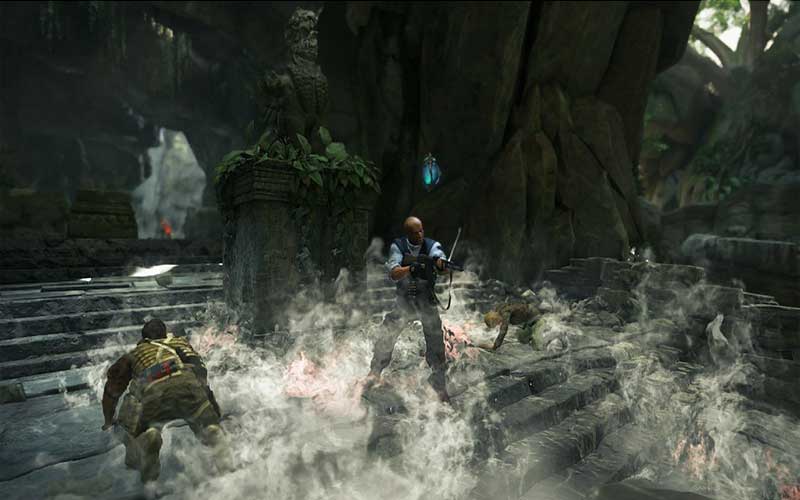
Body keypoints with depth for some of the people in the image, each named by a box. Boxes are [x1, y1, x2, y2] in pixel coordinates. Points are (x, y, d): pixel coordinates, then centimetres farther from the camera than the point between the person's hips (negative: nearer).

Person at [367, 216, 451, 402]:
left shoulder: (432, 245, -9)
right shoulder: (398, 246, -8)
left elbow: (438, 256, -32)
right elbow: (394, 273, -21)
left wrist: (439, 262, -56)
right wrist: (411, 268, -39)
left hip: (426, 300, 0)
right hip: (404, 299, 0)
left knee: (436, 343, -2)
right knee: (387, 335, -5)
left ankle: (440, 386, 12)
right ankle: (375, 372, 17)